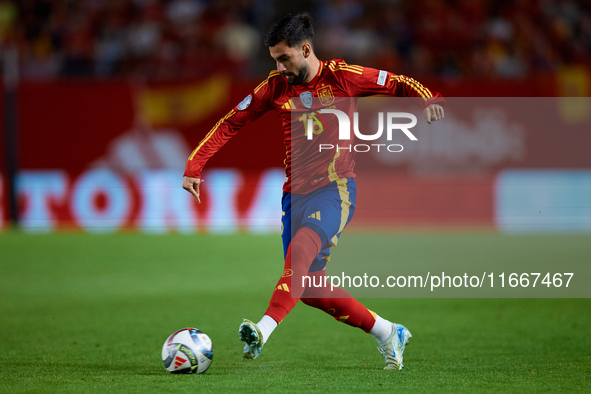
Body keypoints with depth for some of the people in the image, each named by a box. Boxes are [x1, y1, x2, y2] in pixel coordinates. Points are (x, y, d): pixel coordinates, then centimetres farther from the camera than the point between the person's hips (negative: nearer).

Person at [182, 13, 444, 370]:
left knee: (302, 247, -33)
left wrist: (428, 101, -16)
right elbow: (230, 124, 7)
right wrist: (194, 166, -3)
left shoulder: (342, 76, -3)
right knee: (309, 289, 3)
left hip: (336, 188, -5)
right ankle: (388, 333, 19)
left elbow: (399, 85, 5)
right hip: (296, 192, 5)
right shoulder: (276, 87, 5)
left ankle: (265, 329, -48)